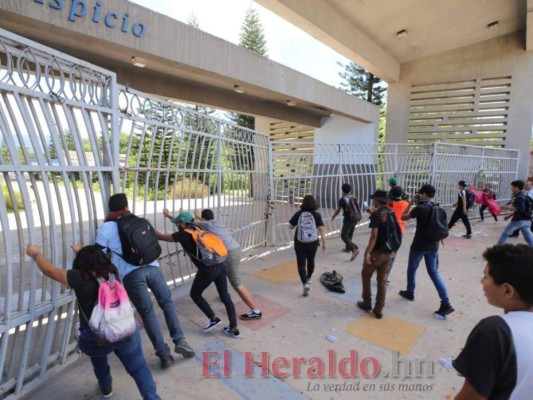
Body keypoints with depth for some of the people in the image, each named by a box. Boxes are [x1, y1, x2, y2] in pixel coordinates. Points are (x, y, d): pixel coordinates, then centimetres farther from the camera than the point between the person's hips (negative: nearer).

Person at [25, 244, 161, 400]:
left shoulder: (79, 278, 0)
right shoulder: (112, 272, 12)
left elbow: (50, 270, 15)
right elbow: (96, 260, 36)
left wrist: (36, 254, 30)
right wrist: (83, 251, 49)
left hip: (96, 339, -1)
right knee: (139, 368, 12)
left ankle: (106, 387, 51)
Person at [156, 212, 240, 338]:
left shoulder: (183, 235, -1)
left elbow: (161, 236, 10)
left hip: (208, 269, -7)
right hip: (220, 265, 8)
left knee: (195, 294, 19)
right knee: (225, 296, 15)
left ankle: (214, 319, 22)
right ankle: (234, 329, 20)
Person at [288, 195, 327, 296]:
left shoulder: (298, 214, -5)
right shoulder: (317, 215, -6)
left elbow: (290, 226, 1)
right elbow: (321, 229, -11)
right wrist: (324, 243, -7)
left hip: (300, 242, -1)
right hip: (312, 242, 2)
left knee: (301, 264, 3)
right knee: (311, 260, 24)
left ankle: (305, 283, -13)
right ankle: (308, 279, 42)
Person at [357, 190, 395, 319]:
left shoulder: (375, 214, -16)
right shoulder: (392, 214, 6)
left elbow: (374, 236, -22)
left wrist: (367, 252, -19)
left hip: (376, 251, -6)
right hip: (388, 252, 6)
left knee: (366, 275, 14)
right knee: (382, 280, 11)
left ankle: (367, 303, 22)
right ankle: (379, 310, 15)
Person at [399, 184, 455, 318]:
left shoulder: (420, 208, -18)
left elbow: (403, 217, -7)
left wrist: (411, 202, -1)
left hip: (419, 245, -6)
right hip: (433, 245, 6)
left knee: (412, 269, 16)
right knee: (434, 272, 12)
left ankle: (410, 293, 32)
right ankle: (446, 304, 5)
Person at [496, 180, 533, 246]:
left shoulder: (520, 197, -16)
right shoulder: (523, 195, 15)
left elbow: (520, 209, -26)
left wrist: (507, 208, -16)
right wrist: (509, 216, 20)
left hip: (518, 220, -9)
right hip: (526, 220, 9)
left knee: (505, 233, 4)